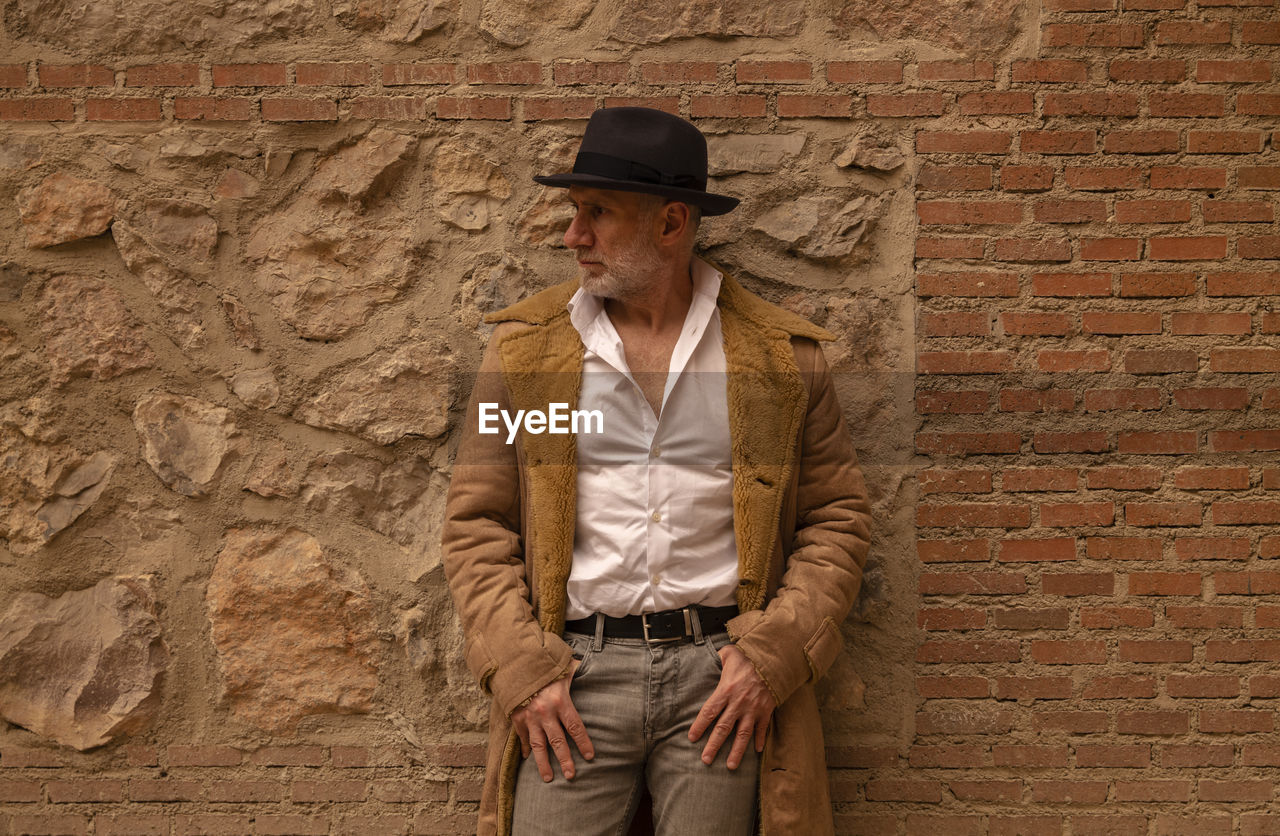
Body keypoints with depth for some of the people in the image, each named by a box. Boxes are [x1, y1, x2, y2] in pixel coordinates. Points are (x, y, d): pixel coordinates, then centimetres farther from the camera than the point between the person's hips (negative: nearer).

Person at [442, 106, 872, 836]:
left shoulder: (782, 354, 4)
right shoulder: (525, 346, 6)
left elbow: (838, 516, 7)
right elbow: (477, 523, 7)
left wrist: (771, 657, -5)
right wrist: (520, 666, -5)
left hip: (723, 676, 0)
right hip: (575, 673, 1)